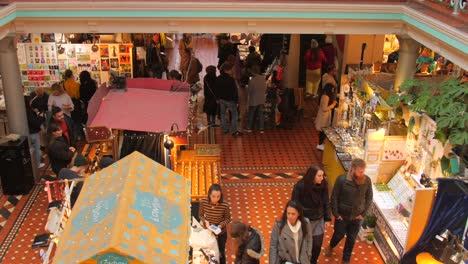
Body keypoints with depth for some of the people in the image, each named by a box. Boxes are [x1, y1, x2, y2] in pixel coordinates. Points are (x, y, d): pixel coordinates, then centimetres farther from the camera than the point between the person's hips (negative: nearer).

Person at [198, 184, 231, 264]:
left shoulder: (225, 205, -27)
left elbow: (227, 218, -11)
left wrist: (220, 226, -26)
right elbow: (200, 215, -5)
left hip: (221, 233, -2)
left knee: (220, 253, 20)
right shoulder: (203, 202, -21)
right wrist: (205, 221, -23)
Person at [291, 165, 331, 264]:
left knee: (317, 244, 13)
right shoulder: (300, 186, -22)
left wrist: (327, 217, 2)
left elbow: (326, 202, 0)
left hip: (319, 220, 3)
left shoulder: (323, 185, -12)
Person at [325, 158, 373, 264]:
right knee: (339, 235, 18)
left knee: (351, 239, 15)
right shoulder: (342, 179, -22)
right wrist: (336, 214, -10)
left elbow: (369, 198, -1)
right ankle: (330, 246, 51)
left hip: (357, 216, 2)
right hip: (342, 215, -2)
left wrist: (364, 214, -3)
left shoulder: (367, 180, -14)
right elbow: (334, 197, -12)